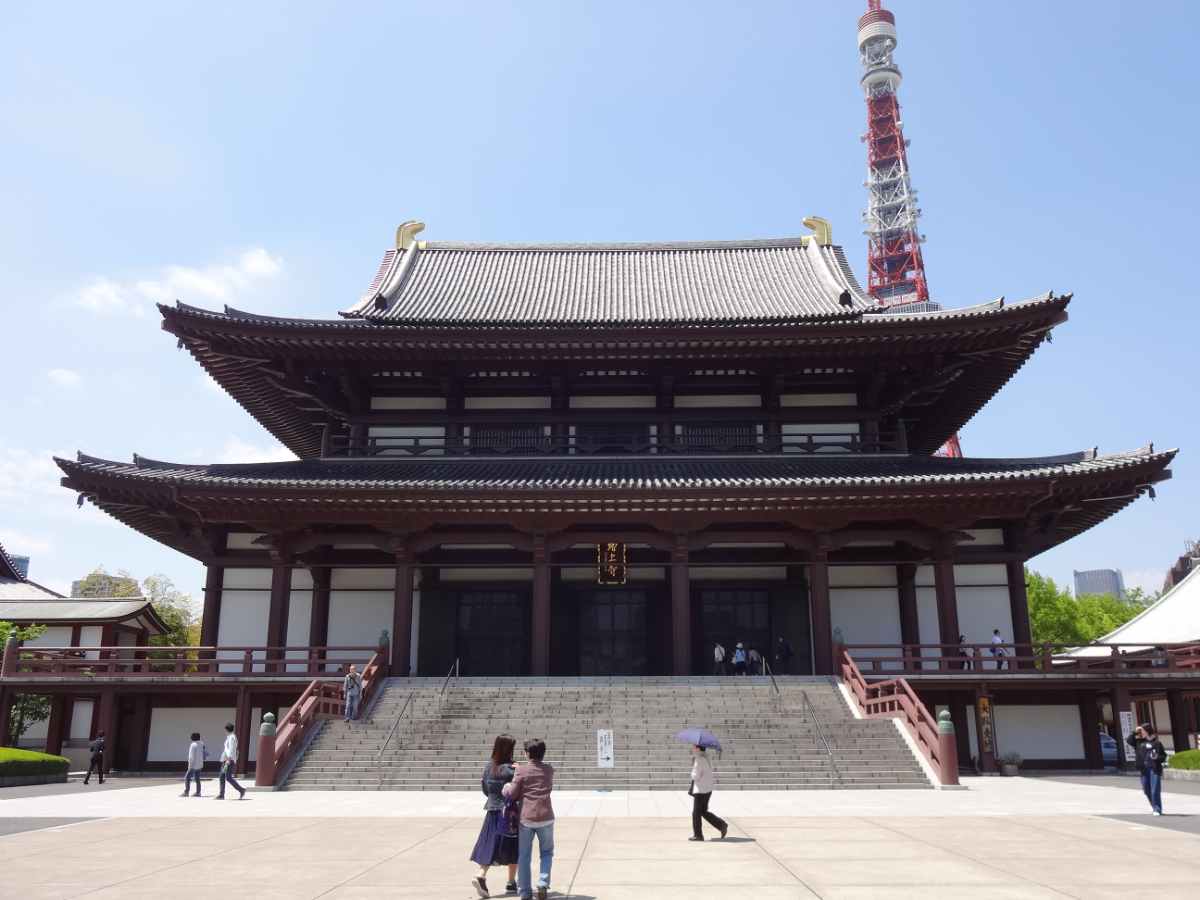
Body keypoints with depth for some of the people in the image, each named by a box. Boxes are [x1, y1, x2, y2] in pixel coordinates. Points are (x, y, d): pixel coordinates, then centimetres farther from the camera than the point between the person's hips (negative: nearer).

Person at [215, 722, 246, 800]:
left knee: (228, 777, -13)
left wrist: (229, 759, -27)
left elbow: (231, 749, -21)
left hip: (229, 760, -10)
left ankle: (241, 790, -9)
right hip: (225, 759, 10)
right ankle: (221, 794, 9)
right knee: (222, 776, 7)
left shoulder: (231, 737, -11)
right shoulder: (229, 737, 19)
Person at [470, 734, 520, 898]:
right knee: (513, 848, 10)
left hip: (492, 812, 5)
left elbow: (485, 790, 9)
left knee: (489, 847, 10)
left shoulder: (488, 767, 1)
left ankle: (481, 876, -8)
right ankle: (511, 883, 18)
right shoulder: (511, 769, -16)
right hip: (509, 812, -5)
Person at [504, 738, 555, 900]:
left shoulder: (521, 770, -4)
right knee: (547, 852, 16)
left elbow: (512, 794, -6)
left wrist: (507, 787, 16)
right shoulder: (549, 769, 5)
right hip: (545, 817, 1)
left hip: (526, 818, -1)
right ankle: (543, 883, -3)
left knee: (524, 856, 10)